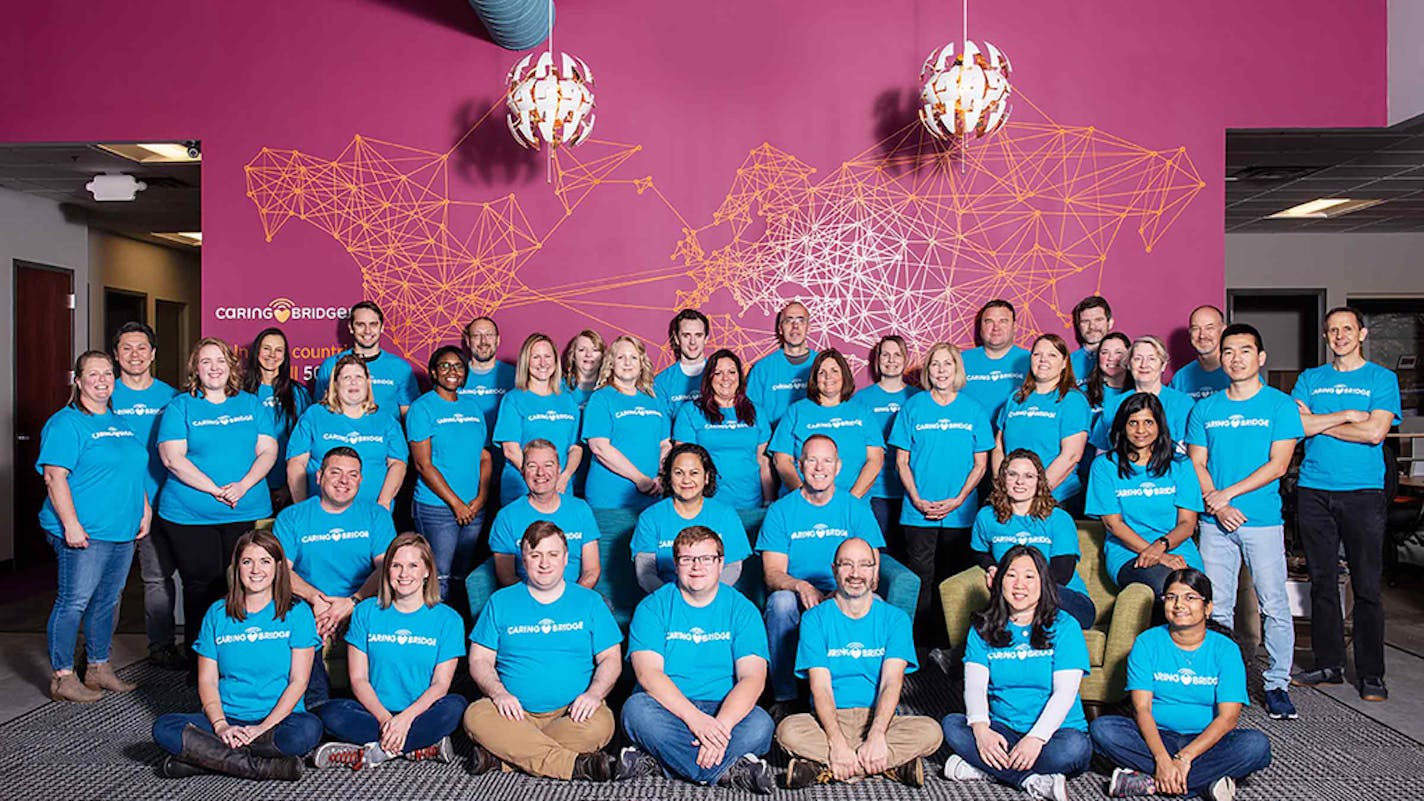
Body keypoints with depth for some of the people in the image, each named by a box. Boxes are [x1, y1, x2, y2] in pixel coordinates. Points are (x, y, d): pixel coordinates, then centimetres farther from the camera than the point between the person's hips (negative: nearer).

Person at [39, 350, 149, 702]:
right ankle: (62, 677, 7)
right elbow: (54, 476, -15)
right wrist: (71, 524, -21)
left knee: (107, 601, 14)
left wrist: (145, 510, 16)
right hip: (85, 533, -8)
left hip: (122, 530, 8)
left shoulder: (121, 422, 17)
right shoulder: (66, 423, -8)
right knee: (74, 602, -3)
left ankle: (99, 669, 25)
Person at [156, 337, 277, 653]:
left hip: (246, 512, 2)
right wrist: (215, 489, -15)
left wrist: (243, 486, -11)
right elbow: (172, 458, -6)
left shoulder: (251, 404, 13)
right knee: (201, 585, 0)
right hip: (189, 515, -2)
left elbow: (268, 450, 6)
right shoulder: (180, 407, 5)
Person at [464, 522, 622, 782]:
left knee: (600, 724, -33)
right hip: (514, 710, 1)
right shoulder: (500, 602, 12)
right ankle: (576, 765, -31)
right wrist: (498, 692, -13)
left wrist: (594, 693, -13)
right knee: (476, 716, -30)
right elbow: (479, 660, 8)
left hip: (572, 711, 0)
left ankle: (500, 754, -23)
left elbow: (611, 659, 7)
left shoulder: (589, 601, 11)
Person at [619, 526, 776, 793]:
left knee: (760, 724, -29)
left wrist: (721, 725, -25)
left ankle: (656, 762, -28)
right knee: (636, 708, -32)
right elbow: (648, 673, -11)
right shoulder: (653, 608, 3)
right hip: (668, 709, 0)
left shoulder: (741, 609, 5)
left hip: (725, 710, 1)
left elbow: (753, 677, -7)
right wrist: (694, 718, -25)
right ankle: (729, 771, -28)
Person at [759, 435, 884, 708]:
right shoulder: (780, 511, 4)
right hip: (796, 602, 0)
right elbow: (773, 574, -4)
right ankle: (784, 697, -21)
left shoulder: (857, 509, 6)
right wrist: (801, 586, -27)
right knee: (781, 600, -33)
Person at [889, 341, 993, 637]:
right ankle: (919, 639, 10)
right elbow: (902, 461, 3)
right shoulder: (913, 407, 4)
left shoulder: (974, 410, 6)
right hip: (918, 511, -1)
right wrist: (917, 500, -8)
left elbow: (980, 463, 5)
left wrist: (958, 500, -7)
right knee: (920, 579, 1)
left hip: (960, 512, 1)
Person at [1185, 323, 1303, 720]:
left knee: (1274, 605, -1)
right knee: (1216, 607, 6)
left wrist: (1228, 493, -12)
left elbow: (1277, 465, -6)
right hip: (1216, 523, 2)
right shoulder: (1205, 408, 9)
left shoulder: (1280, 404, 1)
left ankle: (1277, 684, 11)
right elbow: (1197, 463, 6)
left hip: (1263, 521, -2)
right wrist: (1216, 504, -9)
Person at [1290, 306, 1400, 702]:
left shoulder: (1382, 379, 5)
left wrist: (1318, 423, -4)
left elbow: (1375, 432, -10)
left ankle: (1372, 674, 8)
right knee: (1323, 582, 7)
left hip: (1363, 492, -3)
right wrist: (1348, 415, -7)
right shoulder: (1310, 379, 13)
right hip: (1314, 491, 3)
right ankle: (1329, 665, 17)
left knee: (1366, 587, -1)